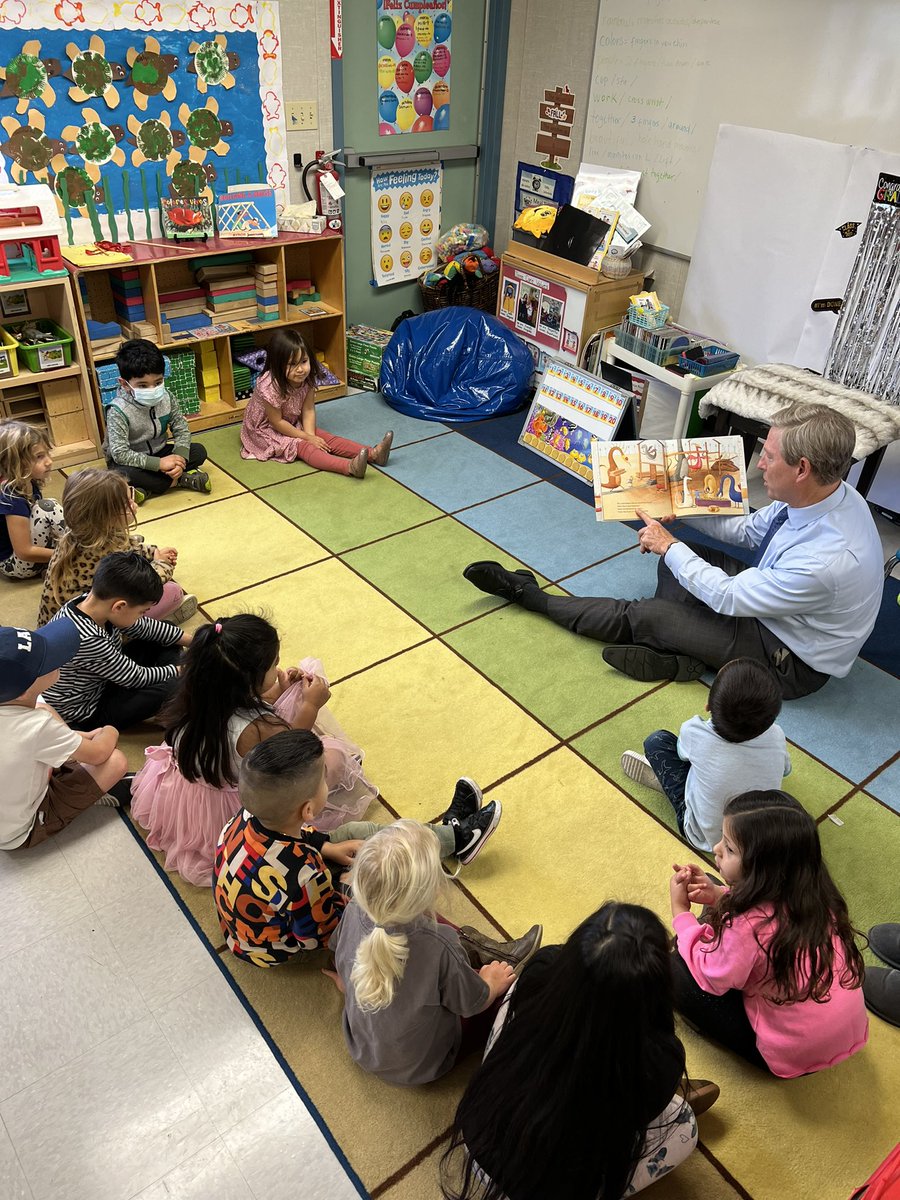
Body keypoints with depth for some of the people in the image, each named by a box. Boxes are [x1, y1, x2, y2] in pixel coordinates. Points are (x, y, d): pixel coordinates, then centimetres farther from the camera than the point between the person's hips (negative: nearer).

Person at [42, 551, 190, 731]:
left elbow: (145, 627, 1)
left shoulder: (94, 600, -16)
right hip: (87, 712, -9)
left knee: (162, 640, 5)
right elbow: (138, 678, -24)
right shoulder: (87, 640, -39)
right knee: (175, 685, -23)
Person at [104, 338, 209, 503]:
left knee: (199, 451, -9)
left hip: (158, 452, 5)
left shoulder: (165, 397, -13)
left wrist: (179, 458, -25)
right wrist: (159, 463, -37)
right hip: (130, 460, -5)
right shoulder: (118, 411, -28)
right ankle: (179, 479, -20)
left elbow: (181, 429, -6)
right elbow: (120, 453, -32)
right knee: (122, 473, -38)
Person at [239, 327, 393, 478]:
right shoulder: (270, 386, -32)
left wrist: (311, 436, -22)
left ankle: (373, 453, -21)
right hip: (267, 430, -7)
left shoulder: (307, 378, -13)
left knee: (325, 438, -9)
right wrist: (307, 437, -20)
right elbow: (277, 422, -25)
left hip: (293, 424, 7)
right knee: (302, 446, -27)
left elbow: (308, 410, -8)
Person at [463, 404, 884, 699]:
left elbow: (727, 598, -27)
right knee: (678, 558, 2)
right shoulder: (823, 492, -12)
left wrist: (668, 547, -16)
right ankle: (674, 652, -7)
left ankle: (530, 596, 3)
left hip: (789, 661, -8)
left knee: (643, 615, -12)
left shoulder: (827, 560, -38)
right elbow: (748, 529, 4)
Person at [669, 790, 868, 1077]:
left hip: (794, 1057, -7)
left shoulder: (749, 924, -34)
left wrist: (681, 910, -10)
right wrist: (720, 897, -8)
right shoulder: (809, 891, -14)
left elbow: (711, 978, -17)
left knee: (675, 969, -6)